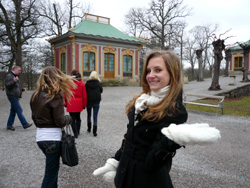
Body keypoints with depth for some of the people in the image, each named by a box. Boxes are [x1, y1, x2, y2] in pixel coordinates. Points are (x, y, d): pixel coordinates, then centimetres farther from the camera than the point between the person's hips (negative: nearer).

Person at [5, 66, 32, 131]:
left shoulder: (16, 77, 22)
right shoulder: (9, 76, -6)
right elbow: (7, 85, -18)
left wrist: (22, 89, 13)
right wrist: (13, 81, -31)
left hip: (16, 97, 9)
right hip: (12, 96, -9)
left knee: (13, 111, 11)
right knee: (19, 110, -10)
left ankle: (9, 125, 18)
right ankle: (25, 124, -9)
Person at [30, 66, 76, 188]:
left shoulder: (35, 95, 6)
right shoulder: (55, 95, -14)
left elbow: (34, 116, 12)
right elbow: (60, 121, -16)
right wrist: (69, 118, 3)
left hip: (39, 136, 7)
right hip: (53, 137, -7)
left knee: (53, 166, 25)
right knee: (51, 172, 6)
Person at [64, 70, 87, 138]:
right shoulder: (81, 84, -1)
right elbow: (84, 95, 1)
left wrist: (65, 103, 10)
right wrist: (84, 104, 10)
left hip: (70, 103, -3)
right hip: (79, 104, 3)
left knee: (72, 119, 4)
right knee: (78, 117, 19)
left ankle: (75, 134, 2)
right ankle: (78, 132, 30)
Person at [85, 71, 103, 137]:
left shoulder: (87, 83, -7)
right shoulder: (98, 83, -7)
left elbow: (85, 92, -4)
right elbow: (101, 90, 5)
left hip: (89, 101, 1)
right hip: (96, 101, 0)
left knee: (89, 115, 19)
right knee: (95, 116, 3)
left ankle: (89, 128, 31)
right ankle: (94, 132, 1)